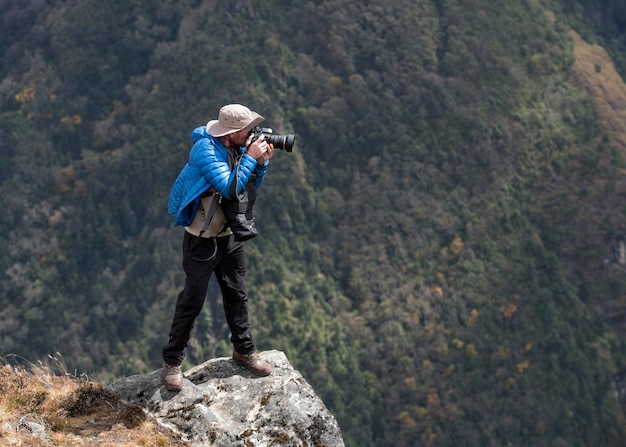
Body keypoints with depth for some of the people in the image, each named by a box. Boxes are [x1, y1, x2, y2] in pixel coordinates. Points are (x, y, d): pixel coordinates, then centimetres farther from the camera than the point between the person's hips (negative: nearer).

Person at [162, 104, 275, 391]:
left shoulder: (238, 147, -3)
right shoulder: (205, 149, -26)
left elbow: (251, 185, 7)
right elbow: (229, 187, -33)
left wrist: (262, 162, -10)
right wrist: (251, 157, -28)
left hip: (229, 235, 7)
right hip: (202, 238, -7)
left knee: (236, 294, 17)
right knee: (192, 300, 2)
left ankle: (243, 350, 33)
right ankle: (172, 361, 15)